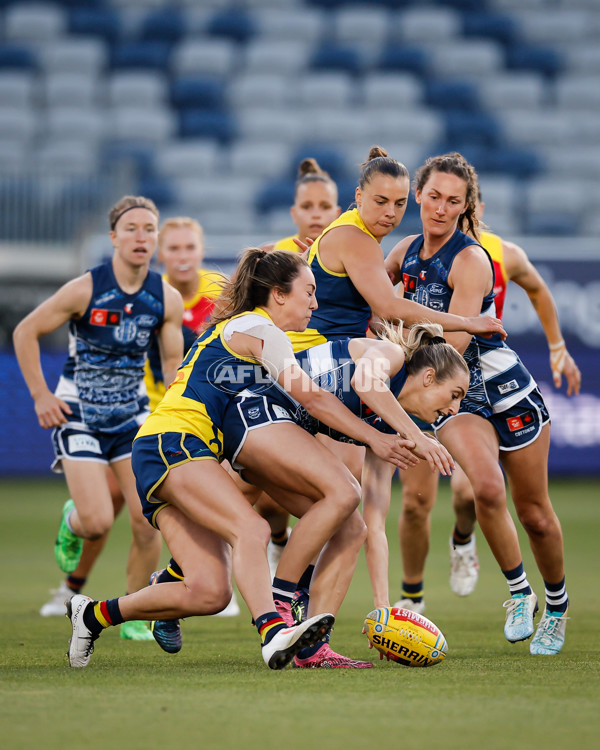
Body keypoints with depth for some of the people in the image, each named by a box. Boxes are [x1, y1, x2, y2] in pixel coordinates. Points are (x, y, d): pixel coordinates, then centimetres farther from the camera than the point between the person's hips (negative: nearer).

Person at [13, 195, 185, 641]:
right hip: (77, 415, -3)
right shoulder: (85, 290, -17)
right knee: (97, 522, -14)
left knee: (148, 518, -10)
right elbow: (26, 333, -6)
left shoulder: (167, 299, -6)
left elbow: (174, 360, 8)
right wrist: (41, 396, -9)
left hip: (133, 415, 3)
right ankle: (71, 521, 26)